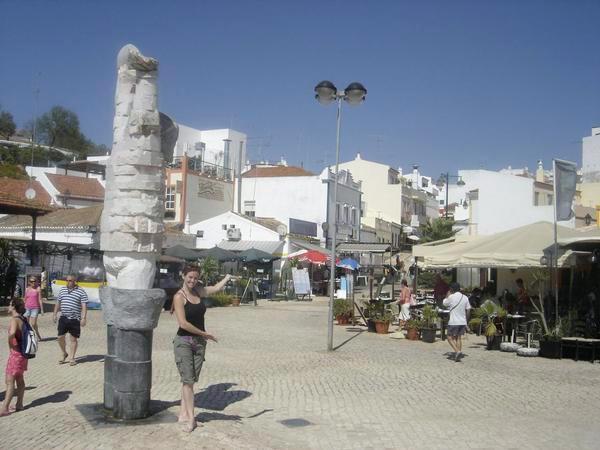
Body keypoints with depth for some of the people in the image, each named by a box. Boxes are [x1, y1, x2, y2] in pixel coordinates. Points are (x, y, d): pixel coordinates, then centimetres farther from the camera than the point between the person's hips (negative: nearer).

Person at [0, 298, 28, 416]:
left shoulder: (14, 319, -18)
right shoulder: (22, 318, 9)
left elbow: (11, 334, -37)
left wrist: (10, 345, -20)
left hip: (16, 352, -9)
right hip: (22, 352, 9)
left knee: (10, 381, -6)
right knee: (19, 380, 16)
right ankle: (19, 404, 24)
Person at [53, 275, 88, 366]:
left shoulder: (81, 292, -3)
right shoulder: (62, 290, 12)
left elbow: (84, 306, -7)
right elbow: (58, 303, 20)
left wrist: (83, 318, -15)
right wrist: (55, 314, 15)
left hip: (75, 319, -4)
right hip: (63, 318, 4)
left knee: (73, 339, 3)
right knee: (60, 337, 2)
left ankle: (72, 358, 13)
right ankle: (64, 354, 25)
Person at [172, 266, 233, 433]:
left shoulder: (198, 291, 7)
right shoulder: (179, 296, -11)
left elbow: (216, 288, 21)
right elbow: (183, 323, -17)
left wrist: (228, 276, 28)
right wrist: (204, 333, -11)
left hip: (199, 342, 6)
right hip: (183, 342, -6)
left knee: (191, 380, 7)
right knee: (187, 380, -6)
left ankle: (183, 413, 15)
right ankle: (190, 417, -2)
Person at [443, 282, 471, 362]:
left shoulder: (451, 297, -10)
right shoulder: (465, 297, 4)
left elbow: (444, 304, 7)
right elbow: (468, 309, 7)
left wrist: (448, 295, 17)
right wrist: (465, 319, 17)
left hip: (453, 322, -5)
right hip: (463, 322, 5)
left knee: (450, 338, 3)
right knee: (459, 338, 15)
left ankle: (457, 351, -16)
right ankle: (458, 354, 11)